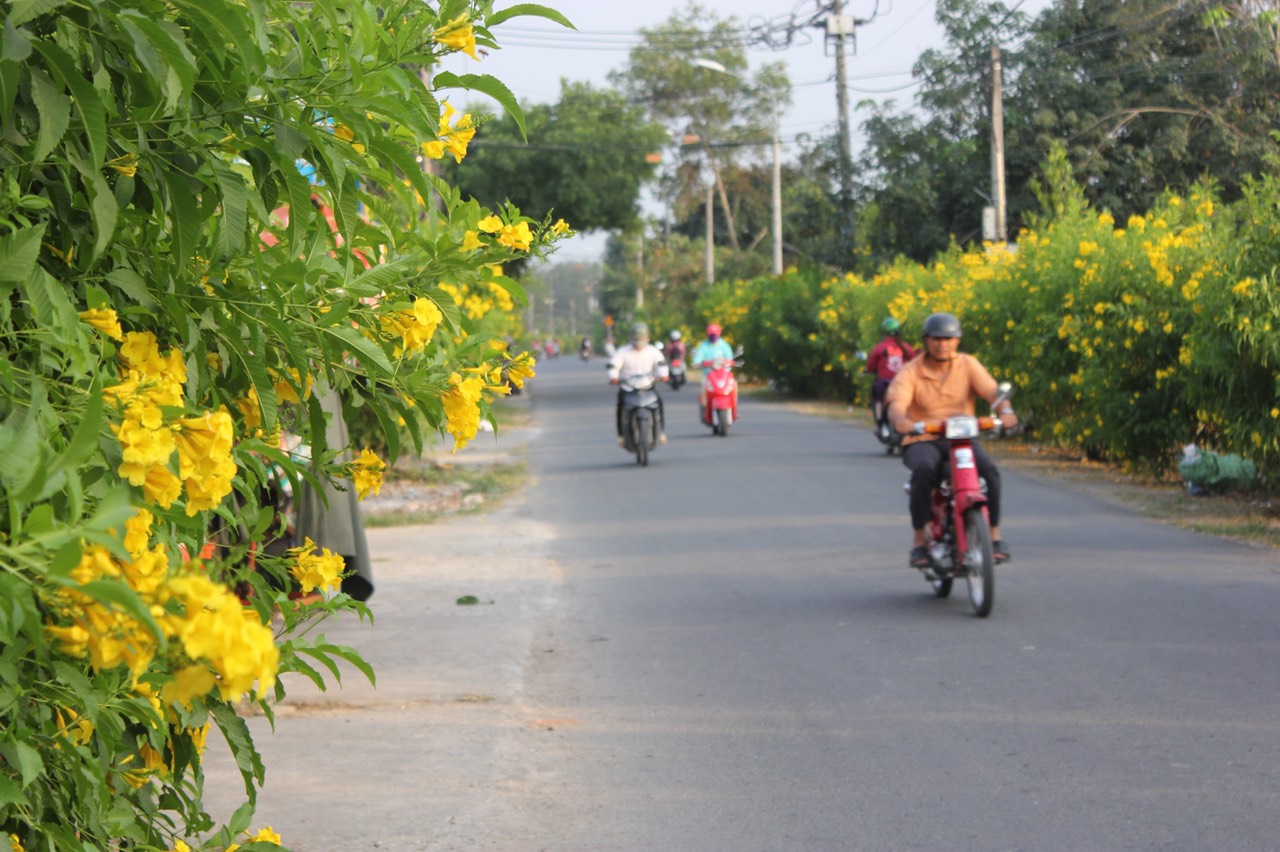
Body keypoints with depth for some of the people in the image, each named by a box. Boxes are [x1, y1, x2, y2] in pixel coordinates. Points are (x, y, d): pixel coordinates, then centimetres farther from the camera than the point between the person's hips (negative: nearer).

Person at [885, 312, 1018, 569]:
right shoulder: (911, 372, 0)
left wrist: (1005, 410, -32)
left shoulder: (968, 365, 6)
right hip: (922, 441, -2)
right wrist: (901, 420, -42)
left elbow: (991, 390, -9)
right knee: (924, 470, -35)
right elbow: (896, 402, -17)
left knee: (988, 468, -28)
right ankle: (919, 541, -23)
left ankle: (994, 536, -13)